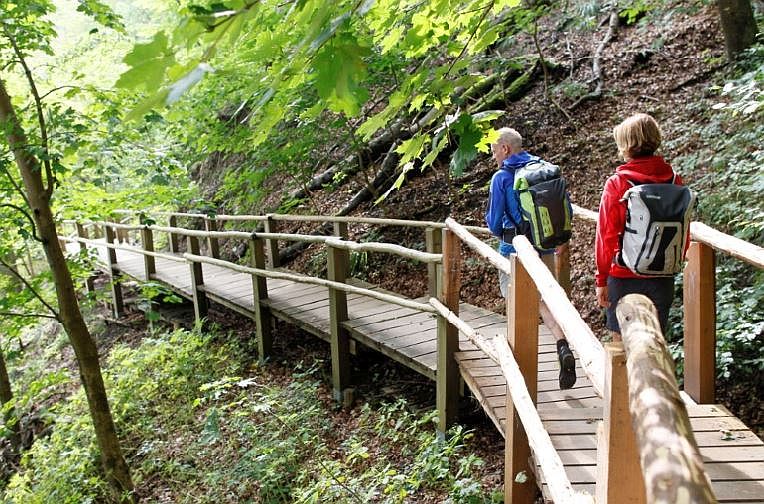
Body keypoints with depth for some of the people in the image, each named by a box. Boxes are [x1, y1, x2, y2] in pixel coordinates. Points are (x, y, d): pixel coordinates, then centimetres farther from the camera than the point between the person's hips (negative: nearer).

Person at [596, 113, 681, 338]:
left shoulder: (617, 183, -14)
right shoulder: (674, 180, -3)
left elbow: (606, 235, -12)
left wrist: (601, 279, -5)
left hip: (625, 276, -4)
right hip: (663, 277, 4)